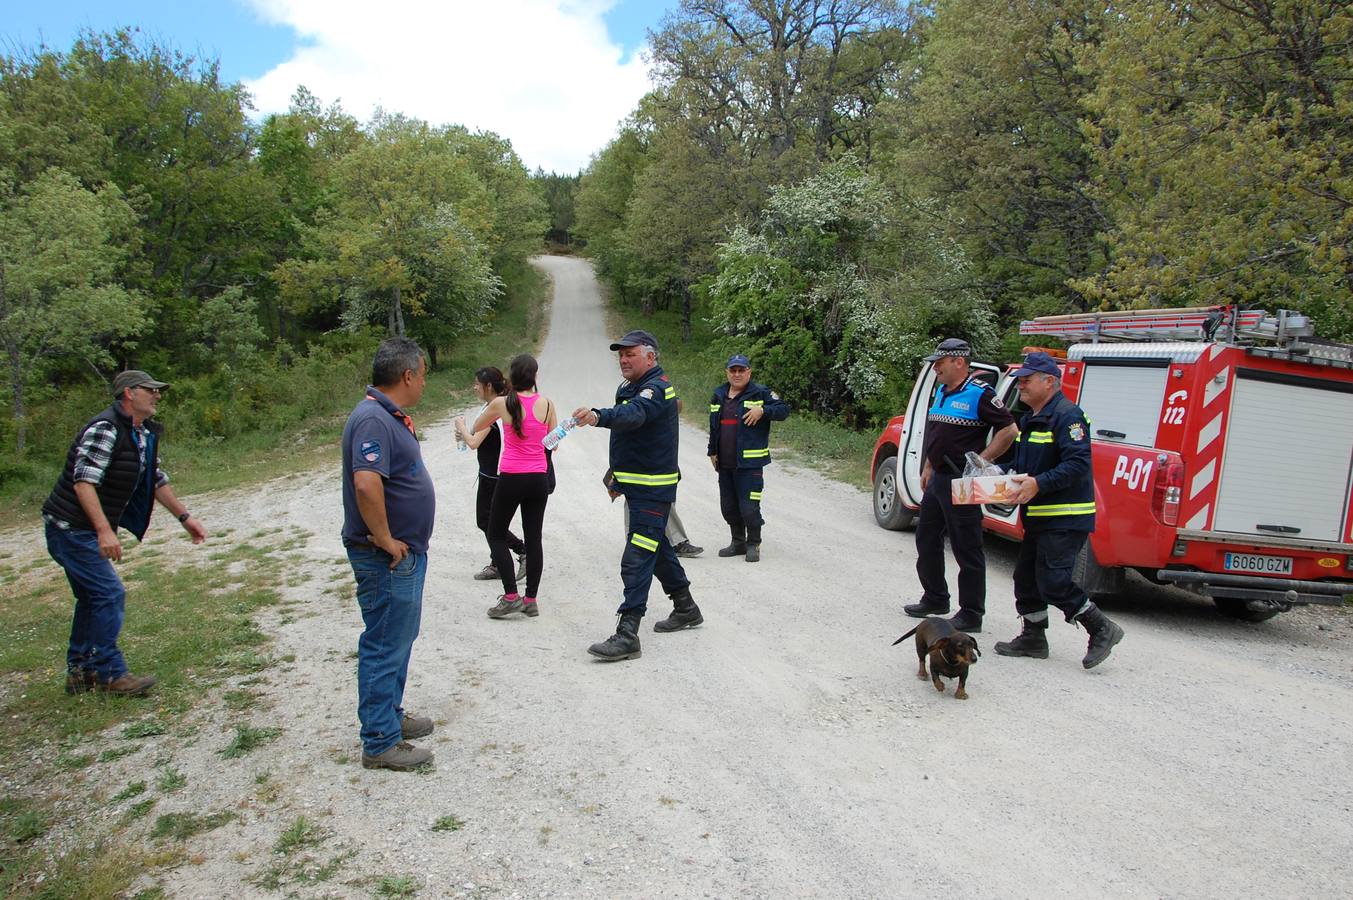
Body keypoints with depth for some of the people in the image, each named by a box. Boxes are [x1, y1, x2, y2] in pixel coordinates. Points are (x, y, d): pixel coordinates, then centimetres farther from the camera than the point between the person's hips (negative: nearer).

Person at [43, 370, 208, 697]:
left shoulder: (144, 435, 10)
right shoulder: (105, 428, -20)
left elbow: (156, 480, 21)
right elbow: (84, 482, -28)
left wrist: (184, 516, 20)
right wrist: (104, 530, -34)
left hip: (86, 531, 10)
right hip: (71, 527, -10)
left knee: (92, 598, 16)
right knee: (110, 595, -12)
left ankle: (80, 671, 27)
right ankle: (110, 674, -4)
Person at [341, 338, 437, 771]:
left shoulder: (390, 416, 11)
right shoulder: (374, 419, -22)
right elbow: (366, 483, -36)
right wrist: (385, 541, -25)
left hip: (406, 553, 10)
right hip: (388, 557, -10)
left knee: (398, 638, 22)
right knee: (385, 646, 0)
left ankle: (391, 715, 37)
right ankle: (380, 743, 11)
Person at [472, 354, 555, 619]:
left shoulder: (502, 403, -8)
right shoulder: (546, 404, -2)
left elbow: (477, 427, 10)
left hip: (511, 478, -3)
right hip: (538, 478, 3)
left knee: (496, 536, 11)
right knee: (533, 537, 10)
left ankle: (511, 596, 3)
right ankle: (531, 599, 14)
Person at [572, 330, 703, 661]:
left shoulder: (656, 388, -19)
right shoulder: (627, 388, 14)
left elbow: (634, 414, -40)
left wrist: (597, 416, -57)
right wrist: (617, 472, 16)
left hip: (653, 489, -11)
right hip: (637, 484, 11)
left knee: (636, 560, -14)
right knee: (657, 548, 22)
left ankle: (627, 634, -14)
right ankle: (685, 609, 38)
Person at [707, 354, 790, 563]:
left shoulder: (760, 393, -3)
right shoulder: (718, 395, 15)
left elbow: (784, 410, -7)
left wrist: (763, 410, -21)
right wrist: (712, 451, 18)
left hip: (749, 463, -6)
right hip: (725, 463, 6)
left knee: (749, 507, -7)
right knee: (728, 507, 13)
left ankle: (753, 545, 9)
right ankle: (738, 543, 28)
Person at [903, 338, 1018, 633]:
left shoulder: (979, 394, -14)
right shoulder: (942, 393, 14)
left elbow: (1009, 430, -16)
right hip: (938, 479, 10)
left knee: (967, 550, -2)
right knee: (927, 540, 17)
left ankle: (971, 614, 7)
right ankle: (935, 599, 33)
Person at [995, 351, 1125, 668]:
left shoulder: (1067, 415, -15)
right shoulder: (1030, 419, 16)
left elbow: (1078, 464, -25)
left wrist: (1038, 484, -33)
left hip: (1065, 519, -10)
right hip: (1039, 517, 10)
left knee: (1053, 583, -12)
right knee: (1026, 577, 13)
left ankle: (1102, 629, 4)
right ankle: (1033, 638, 25)